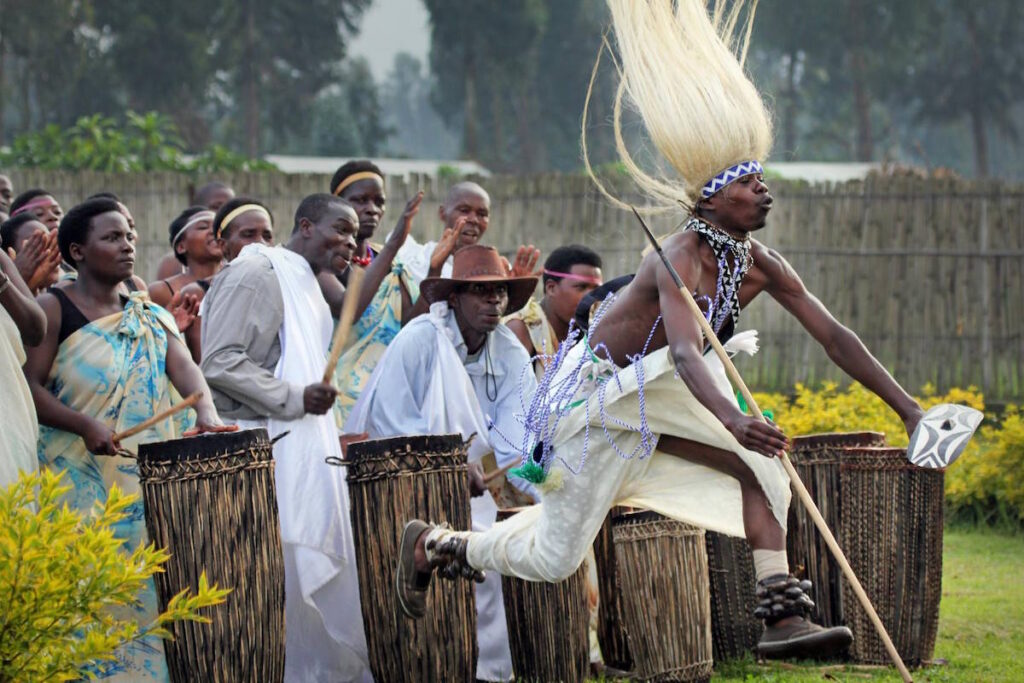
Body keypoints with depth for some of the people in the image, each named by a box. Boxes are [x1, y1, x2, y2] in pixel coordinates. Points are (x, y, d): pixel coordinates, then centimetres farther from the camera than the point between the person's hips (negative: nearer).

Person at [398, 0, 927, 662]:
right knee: (556, 556, -5)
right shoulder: (681, 259, -27)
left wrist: (909, 407, -4)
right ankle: (436, 544, 19)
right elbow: (685, 350, -43)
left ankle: (783, 617, -18)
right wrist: (730, 418, -60)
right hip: (600, 395, -8)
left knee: (760, 469, -13)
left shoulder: (761, 265, -3)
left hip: (659, 401, 8)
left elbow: (834, 336, -1)